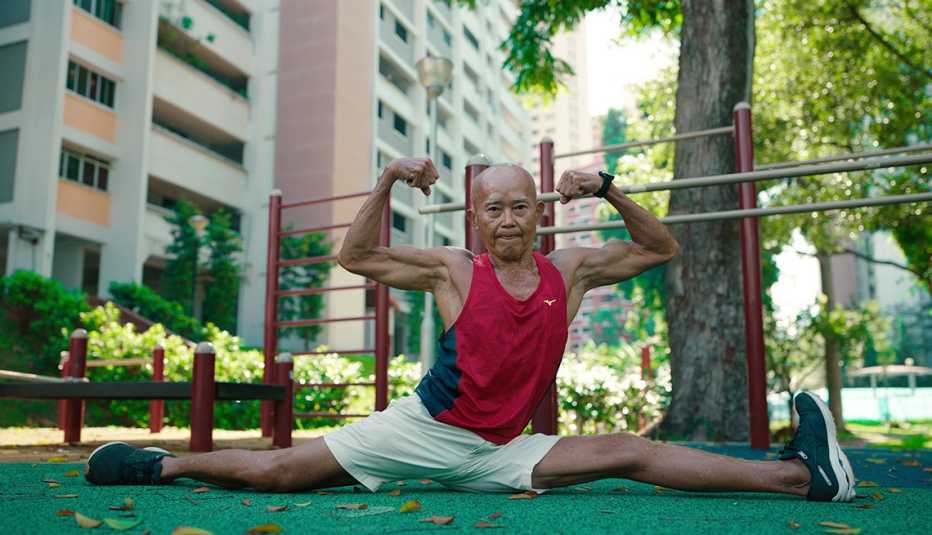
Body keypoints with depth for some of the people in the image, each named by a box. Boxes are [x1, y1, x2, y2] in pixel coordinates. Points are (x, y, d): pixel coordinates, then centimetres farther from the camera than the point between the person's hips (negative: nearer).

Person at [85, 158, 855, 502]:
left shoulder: (569, 271, 2)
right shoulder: (454, 271, -7)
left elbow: (660, 249, 8)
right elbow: (356, 256, -2)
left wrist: (609, 191, -7)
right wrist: (388, 183, -12)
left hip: (500, 452, 1)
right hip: (424, 430, -1)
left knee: (629, 453, -13)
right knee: (277, 472, -9)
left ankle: (800, 474, -14)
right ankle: (164, 462, 12)